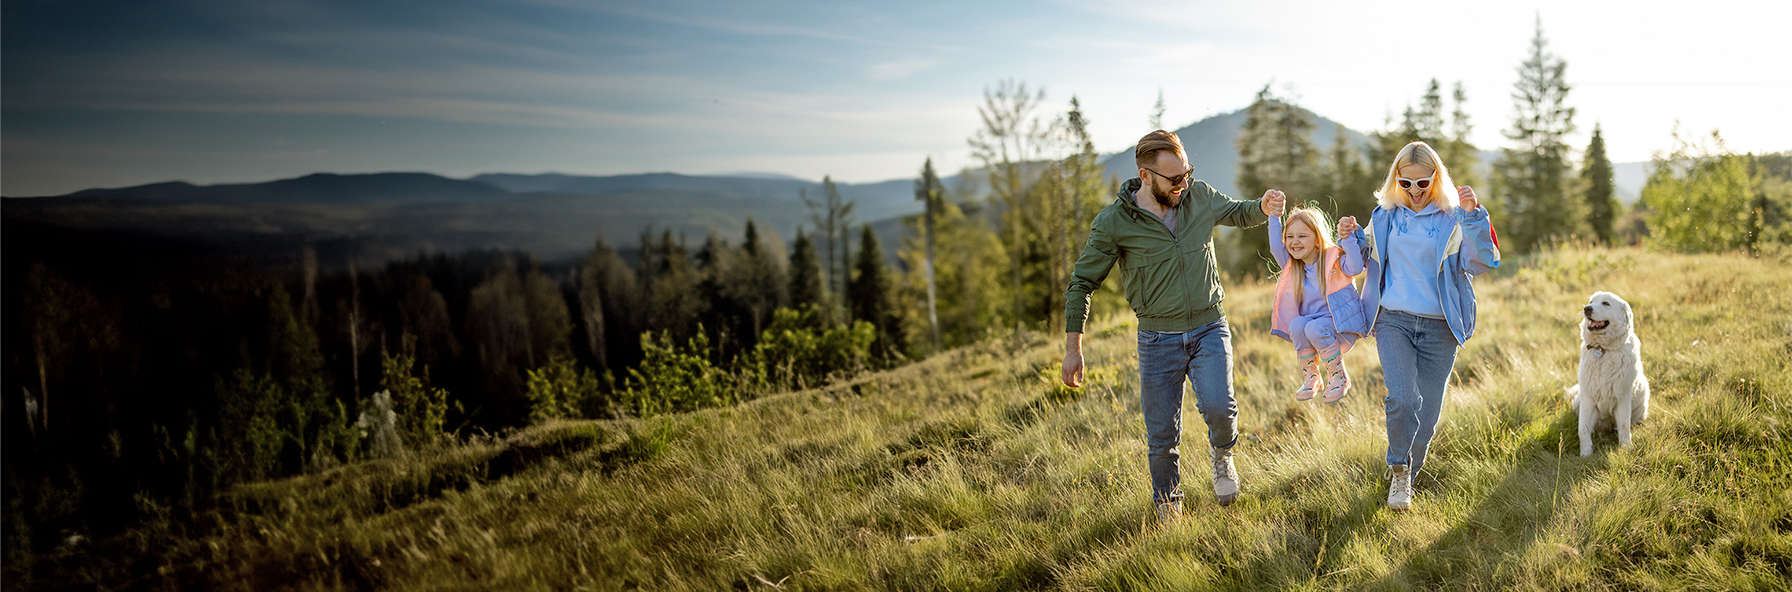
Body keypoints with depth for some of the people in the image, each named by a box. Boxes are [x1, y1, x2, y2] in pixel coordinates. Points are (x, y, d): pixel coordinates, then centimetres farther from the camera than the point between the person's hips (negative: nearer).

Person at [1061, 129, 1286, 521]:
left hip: (1210, 330, 1)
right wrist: (1073, 349, -8)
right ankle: (1168, 505, 29)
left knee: (1218, 407, -21)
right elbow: (1082, 283, -5)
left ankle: (1221, 453, 15)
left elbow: (1237, 214, 19)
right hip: (1157, 338, -1)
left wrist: (1263, 208, -6)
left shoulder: (1200, 197, -3)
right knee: (1162, 435, 4)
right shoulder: (1113, 223, -13)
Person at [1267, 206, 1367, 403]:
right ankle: (1310, 378, -12)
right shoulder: (1292, 266, 8)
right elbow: (1276, 247, -1)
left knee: (1315, 328, -35)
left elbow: (1356, 268, -24)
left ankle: (1339, 377, -12)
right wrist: (1274, 216, -2)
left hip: (1341, 328, -4)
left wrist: (1347, 238, -34)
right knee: (1296, 324, -29)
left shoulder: (1333, 259, -7)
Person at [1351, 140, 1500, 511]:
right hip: (1393, 321, 0)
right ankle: (1399, 470, 5)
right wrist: (1354, 239, 1)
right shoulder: (1385, 216, 8)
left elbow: (1483, 262, -13)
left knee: (1427, 415, 5)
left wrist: (1473, 216, -25)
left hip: (1439, 327, 0)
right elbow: (1368, 263, 21)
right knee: (1403, 400, -19)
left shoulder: (1453, 218, 0)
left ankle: (1406, 476, 29)